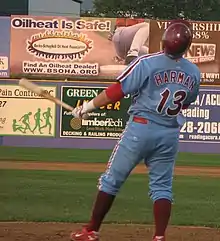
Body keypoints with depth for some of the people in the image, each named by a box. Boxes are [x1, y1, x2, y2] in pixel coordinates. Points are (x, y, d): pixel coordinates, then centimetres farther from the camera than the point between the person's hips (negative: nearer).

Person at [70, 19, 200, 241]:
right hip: (170, 135, 3)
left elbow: (117, 91, -13)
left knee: (112, 179, 8)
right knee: (162, 187, 9)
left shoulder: (147, 63, -14)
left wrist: (88, 106, -3)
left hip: (141, 128, -3)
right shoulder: (194, 73, 2)